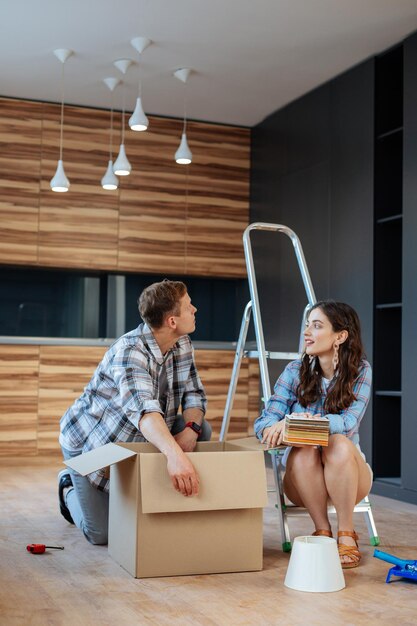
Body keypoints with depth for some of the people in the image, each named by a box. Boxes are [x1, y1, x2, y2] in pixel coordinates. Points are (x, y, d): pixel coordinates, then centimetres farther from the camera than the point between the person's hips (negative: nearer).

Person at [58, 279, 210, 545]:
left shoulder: (183, 345, -6)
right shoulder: (129, 351, -33)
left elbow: (194, 394, -5)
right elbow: (142, 408, -49)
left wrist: (191, 430, -29)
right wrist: (175, 454, -65)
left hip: (140, 439, 7)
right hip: (90, 441, -7)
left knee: (202, 429, -11)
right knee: (102, 534, -12)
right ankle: (69, 487, 20)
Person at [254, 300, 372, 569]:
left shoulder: (360, 370, -10)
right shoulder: (296, 371, -6)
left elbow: (348, 422, -25)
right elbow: (264, 420, -10)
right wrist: (274, 428, -36)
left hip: (348, 476, -1)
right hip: (303, 478, 1)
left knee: (339, 444, -33)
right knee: (303, 451, -32)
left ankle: (347, 534, -18)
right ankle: (323, 531, -14)